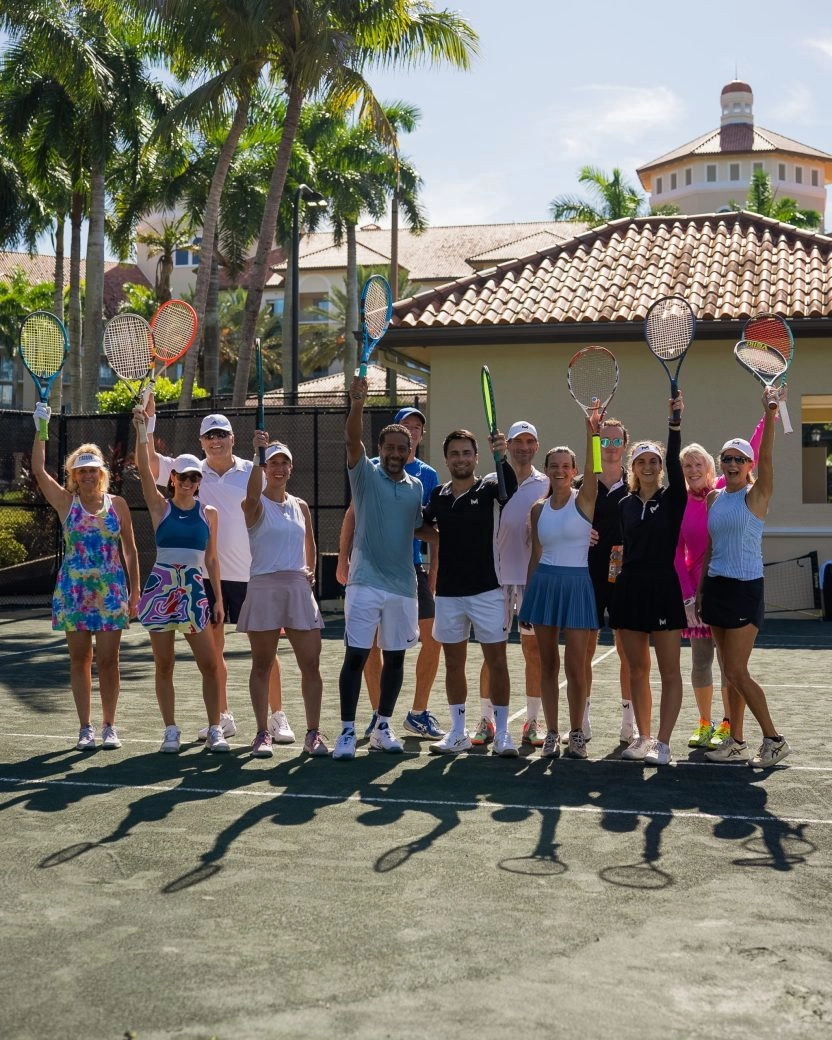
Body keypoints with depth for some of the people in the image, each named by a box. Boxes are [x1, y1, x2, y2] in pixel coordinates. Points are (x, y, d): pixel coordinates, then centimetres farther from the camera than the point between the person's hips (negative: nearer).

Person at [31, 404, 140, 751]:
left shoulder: (117, 504, 4)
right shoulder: (66, 502, 3)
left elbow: (130, 549, 8)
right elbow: (39, 470, -8)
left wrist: (135, 591, 4)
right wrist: (40, 428, -12)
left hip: (111, 591, 0)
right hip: (74, 589, 0)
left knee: (107, 660, -1)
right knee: (79, 660, 4)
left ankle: (109, 726, 10)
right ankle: (86, 728, 12)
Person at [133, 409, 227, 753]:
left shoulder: (208, 513, 8)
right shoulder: (160, 507, 3)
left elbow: (211, 559, 11)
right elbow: (144, 470, -10)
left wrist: (218, 599, 7)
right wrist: (141, 431, -19)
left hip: (194, 590, 1)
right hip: (161, 588, -1)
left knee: (209, 664, -2)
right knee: (164, 666, 2)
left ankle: (214, 730, 7)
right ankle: (171, 731, 11)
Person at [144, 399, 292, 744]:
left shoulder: (252, 472, 2)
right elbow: (149, 460, -2)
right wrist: (148, 419, -10)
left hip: (250, 574, -2)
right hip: (205, 574, 2)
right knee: (212, 647, 8)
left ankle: (277, 717, 10)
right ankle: (222, 716, 20)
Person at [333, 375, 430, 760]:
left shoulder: (415, 487, 11)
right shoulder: (365, 475, -1)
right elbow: (352, 440, -18)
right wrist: (357, 404, -33)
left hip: (403, 584, 4)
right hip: (365, 583, -4)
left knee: (395, 656, 9)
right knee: (355, 655, -5)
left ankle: (383, 727, 22)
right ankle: (347, 731, 2)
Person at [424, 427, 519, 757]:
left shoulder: (486, 490, -4)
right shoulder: (438, 496, 7)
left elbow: (510, 489, -26)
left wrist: (502, 457, -42)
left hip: (486, 591, -4)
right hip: (448, 593, 4)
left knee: (496, 660, 0)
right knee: (453, 662, 9)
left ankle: (502, 733, 7)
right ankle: (458, 734, 19)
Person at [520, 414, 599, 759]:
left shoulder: (584, 500, -2)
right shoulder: (538, 509, 9)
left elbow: (592, 470, -23)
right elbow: (535, 555, 13)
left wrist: (591, 433, -37)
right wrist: (527, 597, 10)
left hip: (577, 584, -3)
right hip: (544, 583, 4)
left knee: (575, 666, -1)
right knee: (548, 663, 6)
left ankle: (576, 734, 12)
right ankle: (552, 733, 15)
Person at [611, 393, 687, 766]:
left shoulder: (672, 499, -2)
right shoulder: (625, 505, 10)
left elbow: (674, 463, -19)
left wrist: (675, 422, -29)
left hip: (663, 588, -4)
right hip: (630, 588, 4)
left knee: (669, 672, -3)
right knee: (637, 670, 9)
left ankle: (663, 743, 0)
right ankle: (643, 737, 19)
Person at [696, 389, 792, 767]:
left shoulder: (756, 495, -6)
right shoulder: (714, 498, 11)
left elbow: (766, 459, -24)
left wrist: (769, 415, -36)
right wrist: (701, 590, 14)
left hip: (745, 589, -6)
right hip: (716, 586, 6)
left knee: (737, 673, -8)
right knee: (731, 672, 10)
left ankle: (774, 740, 4)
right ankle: (736, 743, 16)